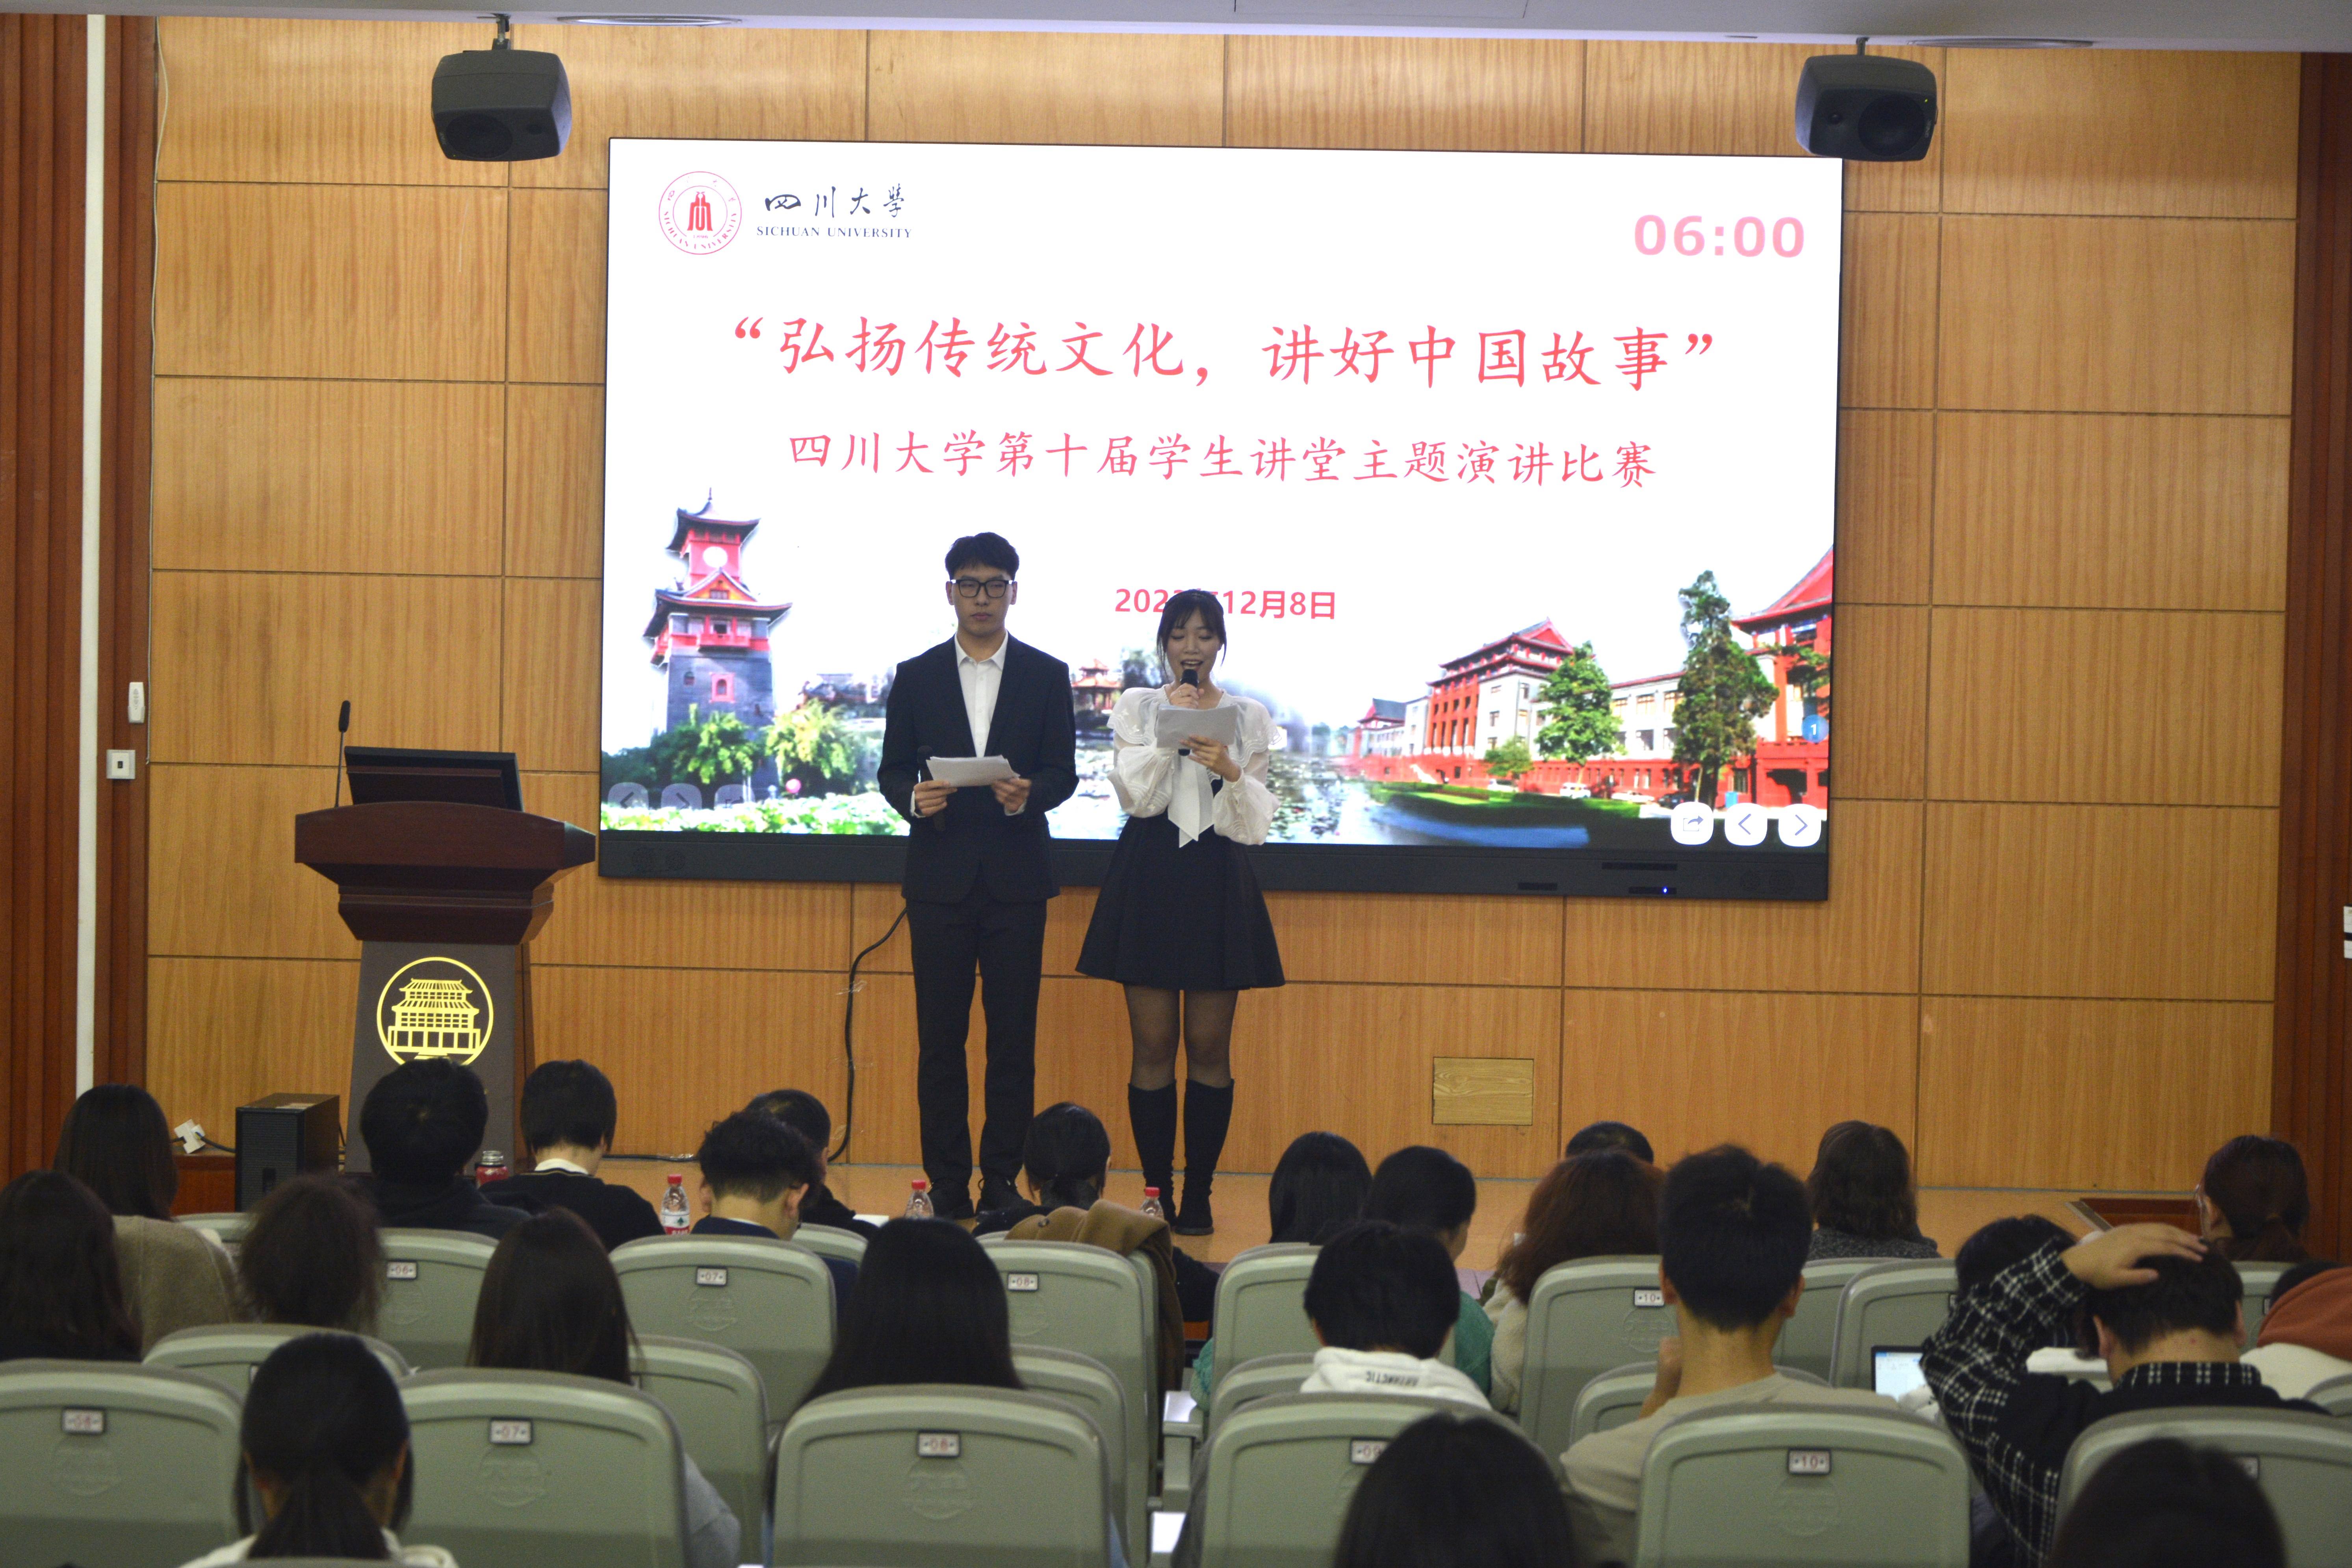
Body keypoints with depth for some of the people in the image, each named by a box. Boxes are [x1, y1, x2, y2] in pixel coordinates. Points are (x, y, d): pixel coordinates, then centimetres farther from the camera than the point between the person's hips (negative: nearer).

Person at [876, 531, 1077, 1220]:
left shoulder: (1046, 676, 7)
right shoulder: (916, 677, 9)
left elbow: (1063, 771, 4)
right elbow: (892, 769, 9)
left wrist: (1030, 794, -17)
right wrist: (912, 798, -13)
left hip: (1016, 876, 0)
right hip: (940, 874, 1)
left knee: (1013, 1037, -1)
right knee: (940, 1037, 1)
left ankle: (1003, 1181, 5)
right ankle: (947, 1183, 6)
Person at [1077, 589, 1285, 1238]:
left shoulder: (1249, 717, 7)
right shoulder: (1136, 707, 7)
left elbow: (1256, 824, 2)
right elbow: (1136, 794, -6)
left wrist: (1231, 772, -17)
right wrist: (1172, 730, -13)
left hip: (1219, 882, 0)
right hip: (1149, 879, 0)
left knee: (1209, 1048, 0)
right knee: (1153, 1046, 0)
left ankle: (1198, 1196, 5)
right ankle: (1156, 1193, 5)